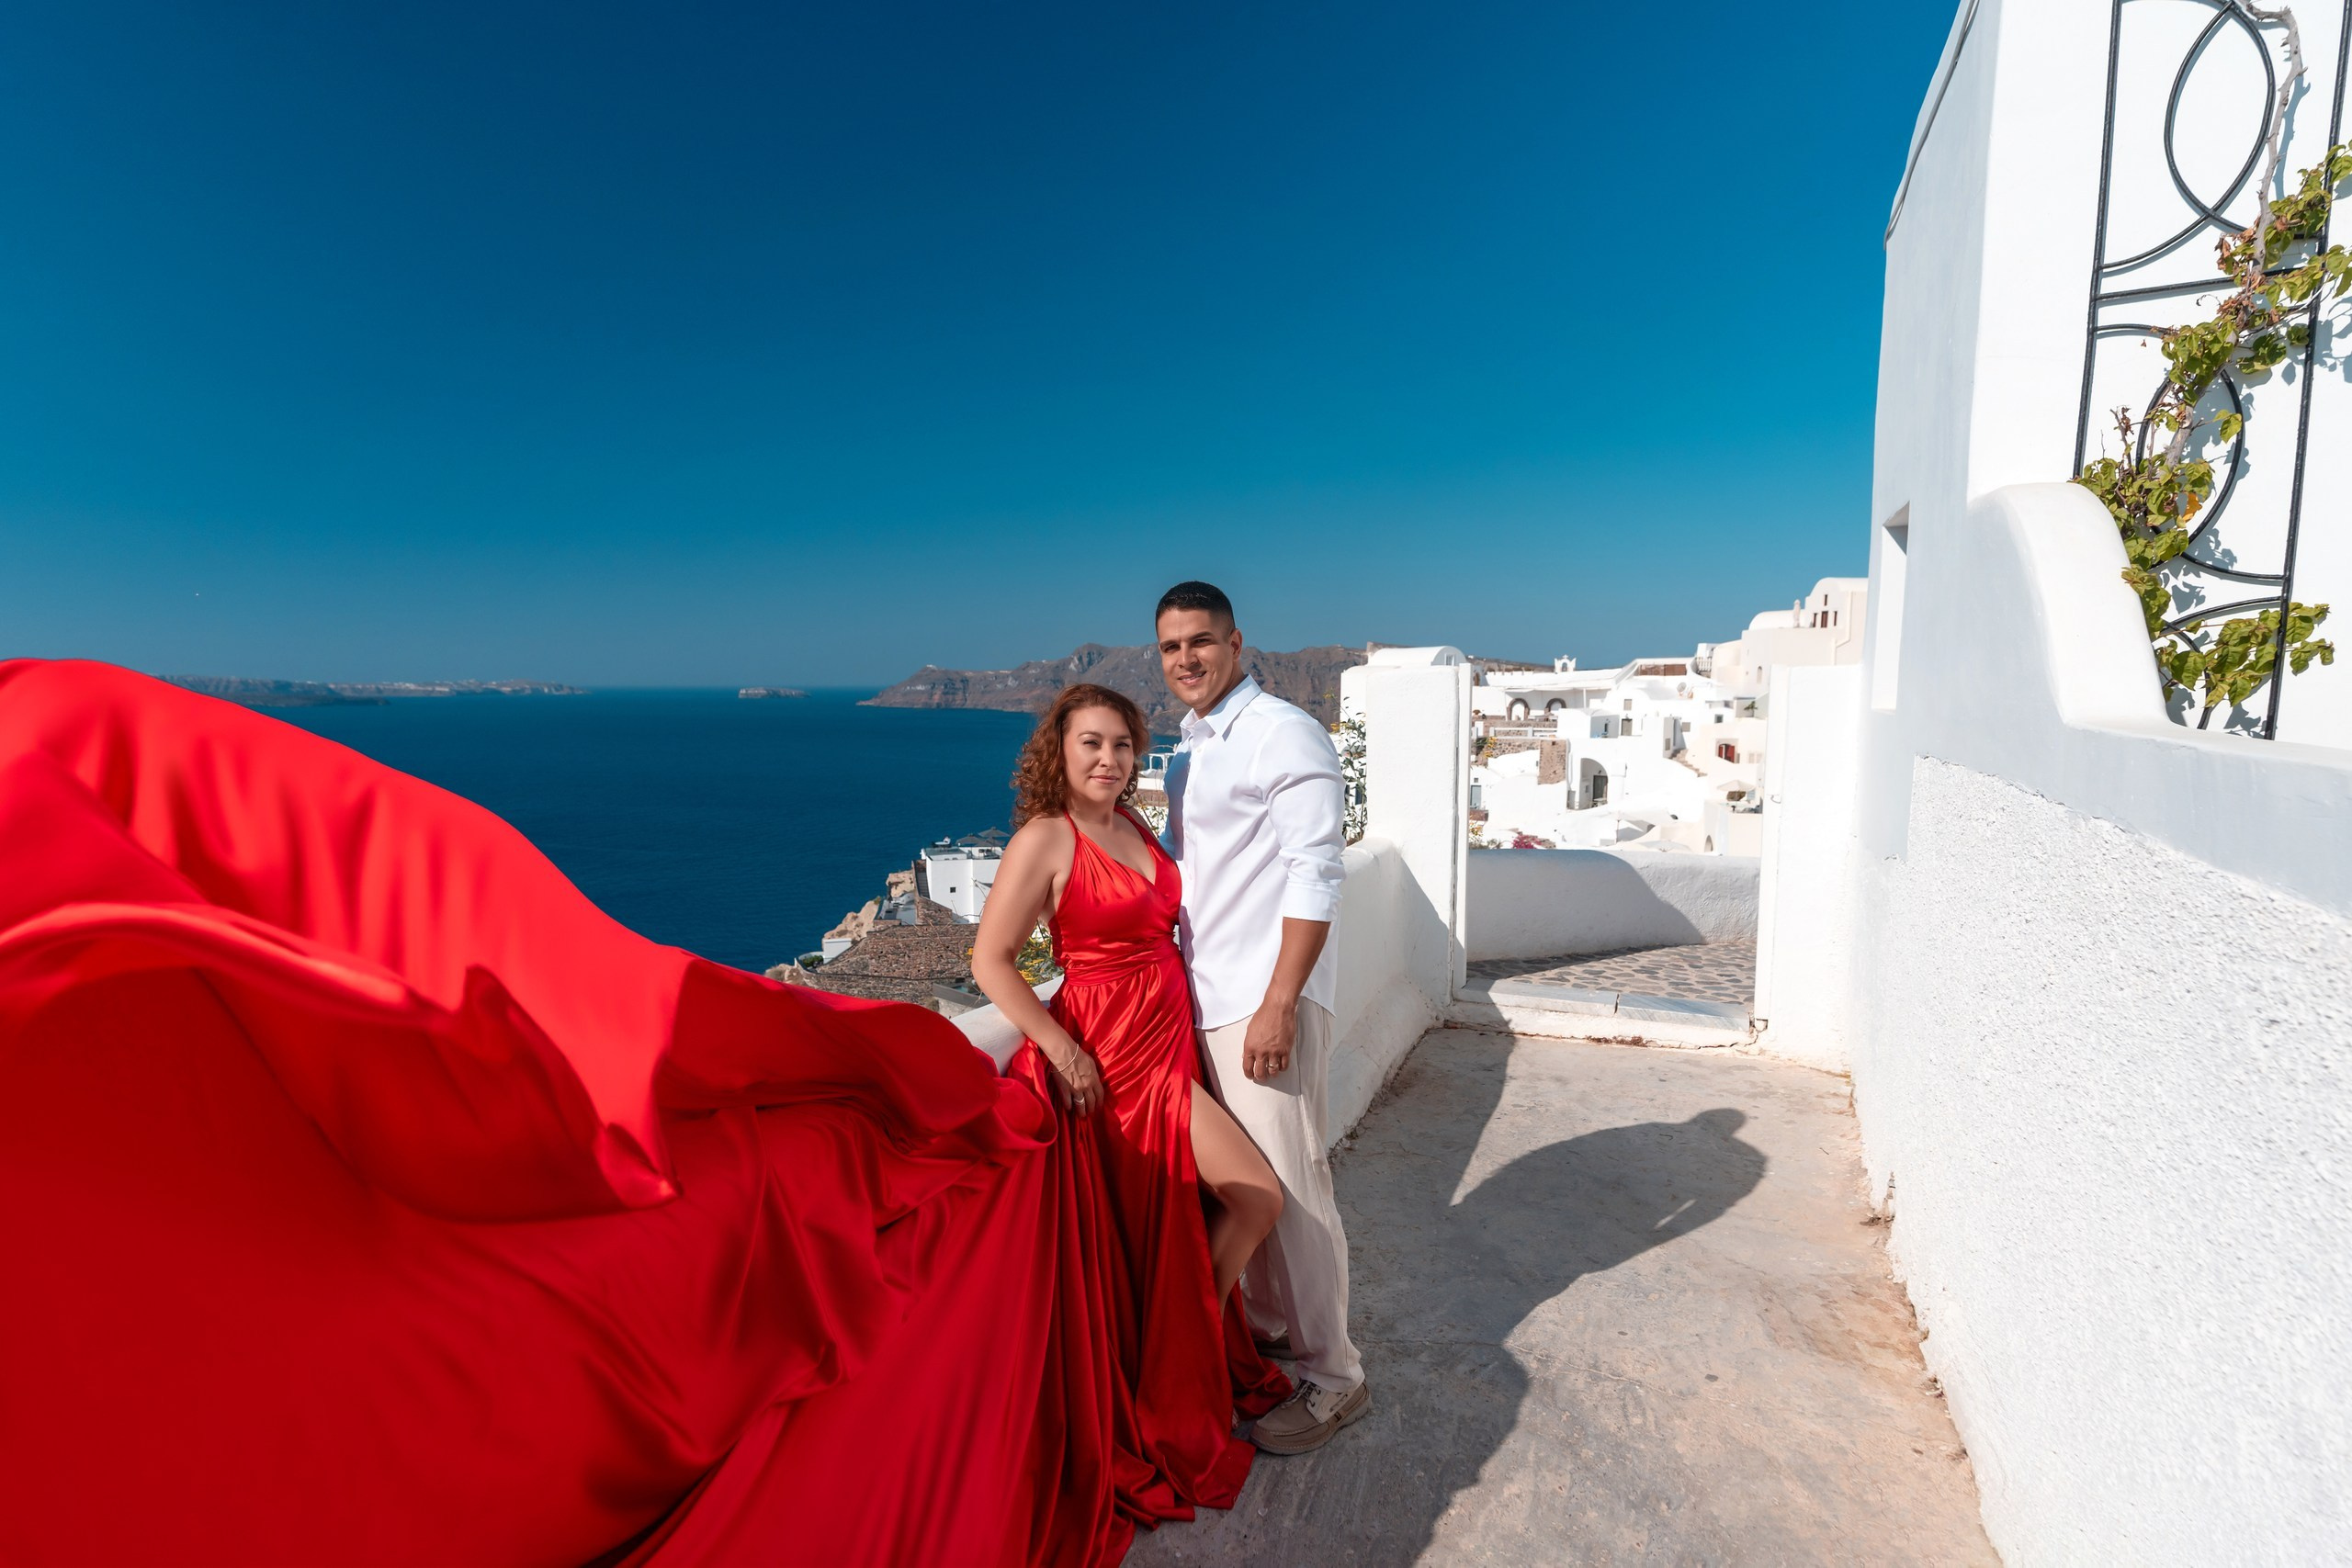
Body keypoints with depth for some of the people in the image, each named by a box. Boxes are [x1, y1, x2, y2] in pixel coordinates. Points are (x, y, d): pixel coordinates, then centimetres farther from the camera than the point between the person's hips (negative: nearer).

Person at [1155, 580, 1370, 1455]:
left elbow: (1315, 877, -17)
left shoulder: (1283, 735, -12)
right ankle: (1266, 1328, 35)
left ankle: (1332, 1378, 16)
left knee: (1288, 1187, -1)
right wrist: (1173, 984, 19)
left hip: (1266, 1001, -8)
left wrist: (1277, 1006, -21)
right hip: (1206, 998, 8)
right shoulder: (1188, 751, 15)